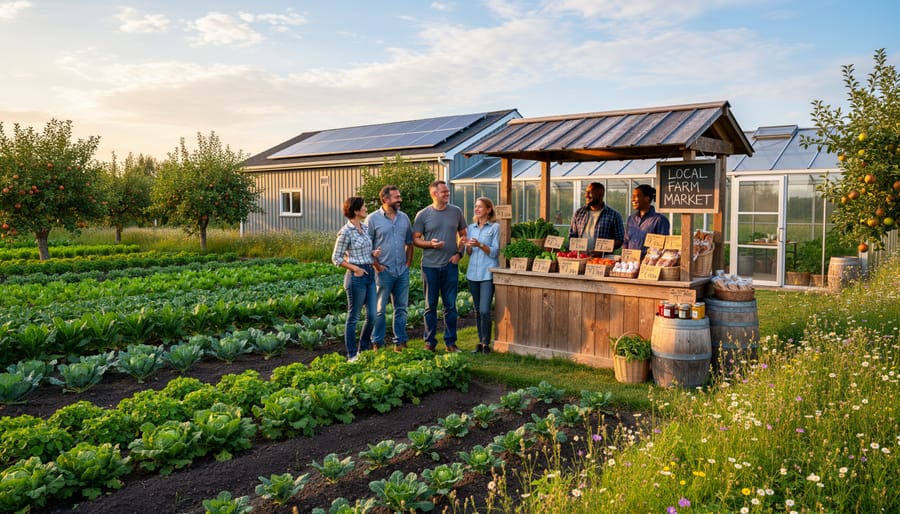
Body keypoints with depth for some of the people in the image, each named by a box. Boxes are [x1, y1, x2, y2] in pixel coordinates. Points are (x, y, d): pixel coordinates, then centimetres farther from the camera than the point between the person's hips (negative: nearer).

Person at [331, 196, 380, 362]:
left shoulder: (365, 227, 10)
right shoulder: (346, 231, -11)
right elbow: (336, 258, -8)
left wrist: (374, 253, 2)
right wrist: (355, 268, -15)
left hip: (370, 274, 8)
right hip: (357, 276, -7)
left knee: (372, 316, 10)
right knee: (354, 317, 4)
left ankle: (363, 350, 28)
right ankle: (352, 355, 17)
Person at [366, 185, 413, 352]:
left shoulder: (404, 217, 9)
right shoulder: (373, 219, -6)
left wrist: (408, 263, 8)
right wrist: (377, 266, -9)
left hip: (402, 271, 5)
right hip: (383, 271, -5)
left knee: (401, 308, 11)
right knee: (379, 309, 3)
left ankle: (400, 342, 21)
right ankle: (377, 343, 13)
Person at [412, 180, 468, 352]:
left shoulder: (456, 212, 5)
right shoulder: (423, 215, -2)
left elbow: (463, 235, 13)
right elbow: (415, 239, 0)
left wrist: (459, 253, -1)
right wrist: (431, 244, -17)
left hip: (450, 265, 2)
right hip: (430, 266, -2)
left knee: (450, 305, 6)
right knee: (431, 306, 6)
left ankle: (450, 342, 16)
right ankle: (429, 342, 16)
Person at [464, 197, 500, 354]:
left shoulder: (495, 227, -2)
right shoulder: (471, 227, 13)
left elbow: (495, 252, -7)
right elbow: (468, 253, 15)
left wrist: (480, 245, -21)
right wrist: (467, 245, -7)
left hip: (488, 274, -5)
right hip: (473, 273, 5)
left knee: (485, 310, -11)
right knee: (477, 310, 11)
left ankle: (486, 343, 1)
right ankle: (480, 341, 20)